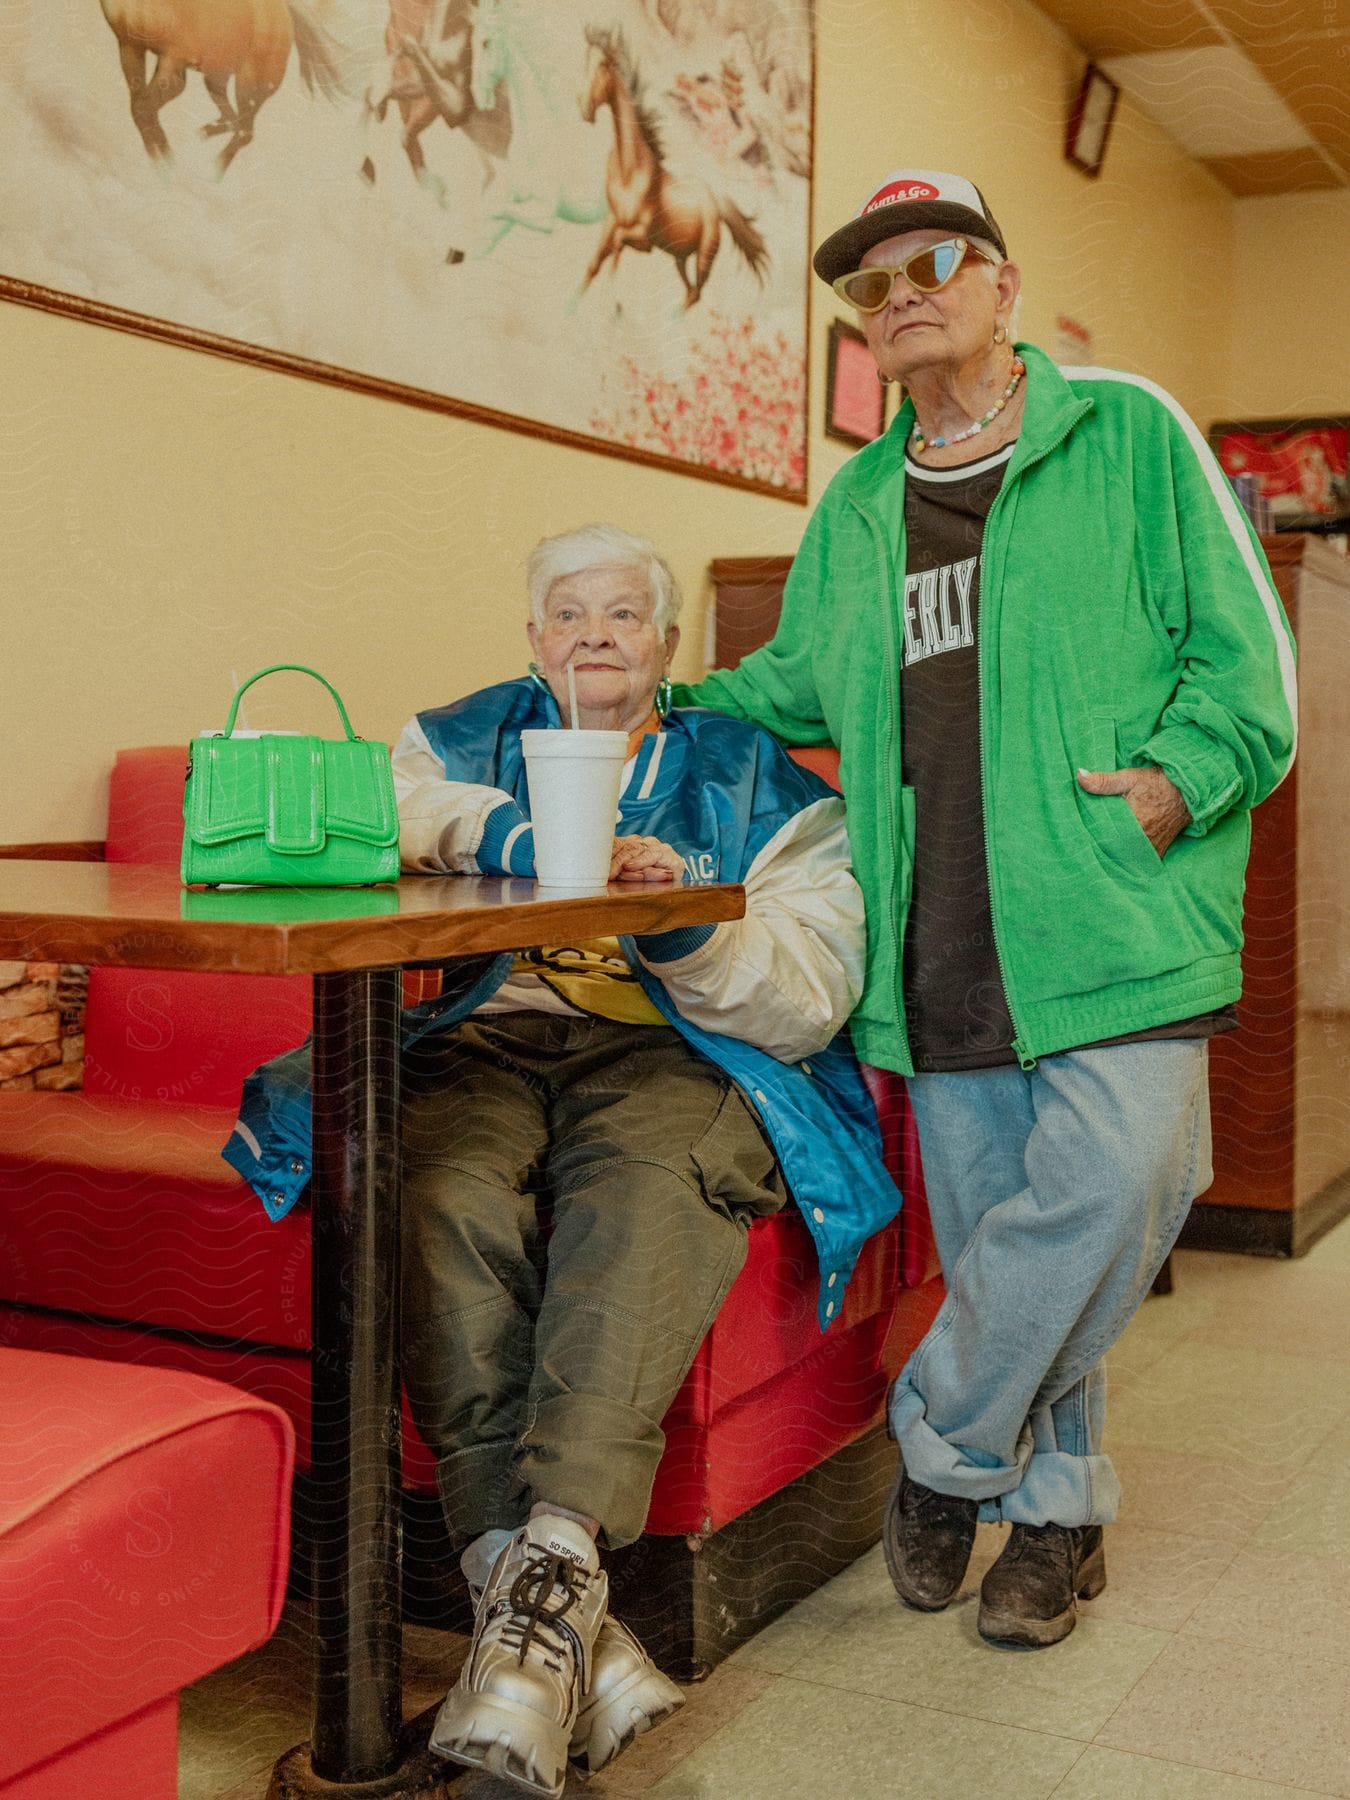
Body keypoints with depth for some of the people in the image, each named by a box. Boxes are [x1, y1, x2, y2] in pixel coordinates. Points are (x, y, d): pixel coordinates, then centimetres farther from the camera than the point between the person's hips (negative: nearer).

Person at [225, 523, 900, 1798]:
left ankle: (549, 1567, -45)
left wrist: (685, 925, -13)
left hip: (674, 1053, -1)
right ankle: (553, 1612, -38)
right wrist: (505, 835, -10)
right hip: (477, 1042, 2)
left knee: (644, 1189, -38)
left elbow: (811, 1002, 5)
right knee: (446, 1197, -34)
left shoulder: (757, 781, 18)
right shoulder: (462, 745, 26)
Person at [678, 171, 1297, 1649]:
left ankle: (944, 1446, 7)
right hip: (942, 954, 4)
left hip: (1113, 921, -4)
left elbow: (1241, 649, 3)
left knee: (1104, 1193, -17)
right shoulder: (854, 508, 20)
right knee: (993, 1237, 6)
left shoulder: (1129, 433, 6)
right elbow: (795, 687, 30)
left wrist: (1184, 775, -13)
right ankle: (1054, 1510, 24)